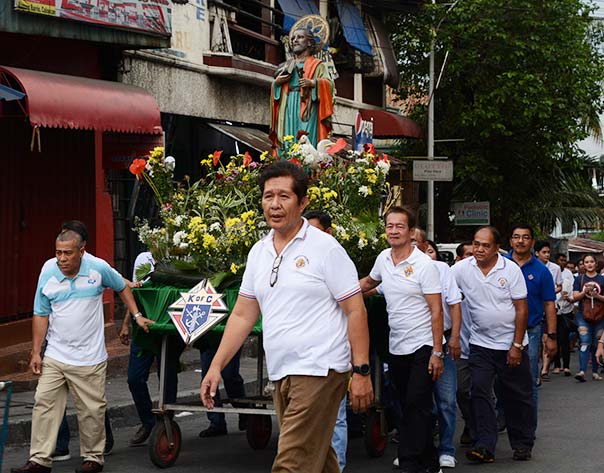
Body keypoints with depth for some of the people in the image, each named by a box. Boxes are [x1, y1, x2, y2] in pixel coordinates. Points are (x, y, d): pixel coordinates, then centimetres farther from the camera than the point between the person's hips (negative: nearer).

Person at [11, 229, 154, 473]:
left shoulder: (99, 269, -6)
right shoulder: (48, 275, -2)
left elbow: (122, 288, 13)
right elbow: (41, 316, 4)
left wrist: (137, 316, 9)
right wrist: (36, 353, 2)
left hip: (89, 359, -2)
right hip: (54, 357, 2)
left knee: (91, 410, 4)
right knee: (44, 404, -2)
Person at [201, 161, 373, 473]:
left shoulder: (325, 248, -6)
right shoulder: (258, 253, 13)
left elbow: (355, 310, -7)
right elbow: (242, 315, 15)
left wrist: (361, 372, -13)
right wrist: (216, 366, 8)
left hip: (319, 369, -7)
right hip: (280, 374, 7)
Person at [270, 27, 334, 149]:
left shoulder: (317, 65, 11)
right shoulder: (287, 66, 24)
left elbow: (329, 84, -3)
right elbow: (276, 90, 23)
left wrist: (312, 83, -18)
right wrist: (277, 82, 2)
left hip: (307, 108, -4)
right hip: (288, 110, 4)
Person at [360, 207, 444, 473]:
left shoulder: (424, 264, -12)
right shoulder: (383, 259, 6)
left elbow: (436, 311, -13)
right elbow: (368, 282, 29)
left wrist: (437, 352, -17)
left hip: (422, 347, -6)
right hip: (396, 348, 6)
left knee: (417, 406, -10)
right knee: (407, 407, 10)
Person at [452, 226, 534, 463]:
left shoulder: (511, 270, -8)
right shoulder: (462, 269, -5)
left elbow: (521, 309, -7)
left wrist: (517, 346, -10)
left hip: (511, 345, -1)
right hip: (480, 344, 1)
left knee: (517, 397, 7)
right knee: (480, 392, -7)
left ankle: (523, 444, 20)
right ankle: (484, 447, -5)